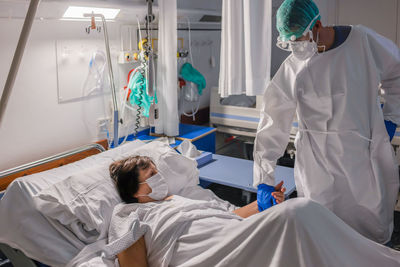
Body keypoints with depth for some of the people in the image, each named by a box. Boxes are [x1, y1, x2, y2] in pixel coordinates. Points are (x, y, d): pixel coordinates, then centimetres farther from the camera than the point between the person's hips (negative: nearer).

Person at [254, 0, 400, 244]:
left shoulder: (363, 41, -4)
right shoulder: (291, 69, -4)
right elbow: (272, 126, -5)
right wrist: (263, 181, -8)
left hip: (365, 157, 1)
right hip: (318, 163, 0)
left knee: (374, 231, 10)